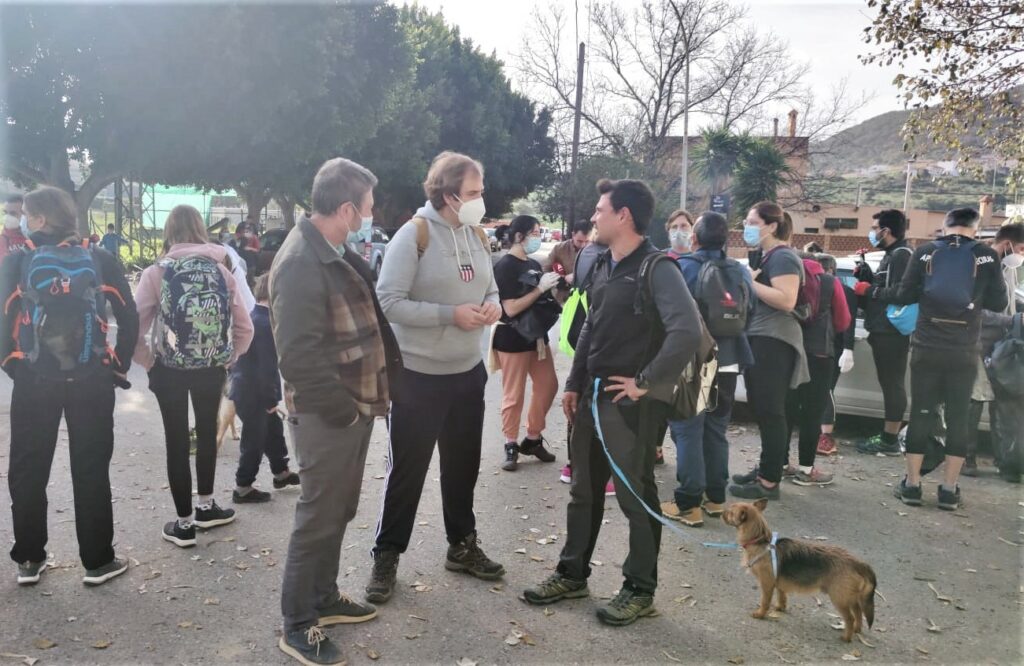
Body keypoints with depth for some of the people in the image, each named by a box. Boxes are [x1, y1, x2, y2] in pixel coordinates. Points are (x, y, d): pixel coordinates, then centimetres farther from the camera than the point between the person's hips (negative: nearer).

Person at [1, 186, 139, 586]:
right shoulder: (100, 261, 2)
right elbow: (129, 318, -2)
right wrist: (119, 365, 6)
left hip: (33, 382, 0)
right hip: (91, 382, 1)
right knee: (91, 471, 8)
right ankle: (98, 561, 13)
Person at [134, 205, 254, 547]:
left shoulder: (156, 273, -9)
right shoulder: (221, 270, -3)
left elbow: (135, 326, -13)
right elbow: (245, 328, -3)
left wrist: (147, 361, 2)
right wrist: (228, 357, 10)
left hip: (169, 369, -2)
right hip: (211, 368, 2)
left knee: (177, 441, 10)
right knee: (207, 433, 21)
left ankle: (184, 523, 17)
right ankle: (206, 507, 36)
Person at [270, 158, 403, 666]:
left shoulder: (340, 252, 9)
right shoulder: (300, 263, -21)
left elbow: (371, 320, 17)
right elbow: (299, 358, -25)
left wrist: (385, 381, 9)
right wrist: (343, 409, -18)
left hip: (355, 407, 9)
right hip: (327, 416, -9)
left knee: (340, 511, 20)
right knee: (319, 518, 3)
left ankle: (323, 597, 38)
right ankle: (297, 625, 20)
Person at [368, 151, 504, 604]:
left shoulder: (476, 235, 7)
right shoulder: (414, 235, -15)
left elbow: (490, 288, 17)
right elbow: (388, 302, -21)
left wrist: (492, 306, -7)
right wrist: (451, 315, -24)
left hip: (468, 373, 7)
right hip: (418, 376, -6)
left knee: (463, 465, 18)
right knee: (406, 470, 5)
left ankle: (463, 546, 35)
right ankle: (386, 557, 21)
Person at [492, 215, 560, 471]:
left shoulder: (535, 264, 10)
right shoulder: (505, 267, -13)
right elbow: (511, 308, -20)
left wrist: (555, 287, 1)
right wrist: (540, 288, -19)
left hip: (537, 335, 8)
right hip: (513, 339, -8)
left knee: (548, 386, 11)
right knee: (514, 395, 1)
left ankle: (533, 438, 25)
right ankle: (511, 445, 15)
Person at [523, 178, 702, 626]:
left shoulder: (656, 269, -16)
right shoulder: (602, 266, 11)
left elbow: (687, 332, -28)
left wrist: (647, 382, -21)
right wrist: (573, 384, 14)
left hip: (627, 402, -8)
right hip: (591, 396, 8)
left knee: (636, 497, 5)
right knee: (584, 491, 17)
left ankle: (640, 590, 20)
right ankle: (572, 574, 31)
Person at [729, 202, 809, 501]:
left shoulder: (783, 257, -11)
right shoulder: (762, 256, 18)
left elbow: (787, 300, -24)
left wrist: (750, 282, -19)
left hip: (774, 342, -10)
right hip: (759, 339, 10)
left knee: (770, 411, -7)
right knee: (762, 409, 15)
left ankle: (770, 482, -2)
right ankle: (765, 468, 24)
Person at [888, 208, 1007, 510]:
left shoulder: (924, 252, -1)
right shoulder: (987, 256, -2)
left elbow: (905, 296, 0)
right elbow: (998, 303, 3)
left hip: (927, 349, 0)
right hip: (964, 353, 0)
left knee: (921, 415, 8)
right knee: (958, 419, 8)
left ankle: (911, 485, 11)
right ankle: (949, 490, 11)